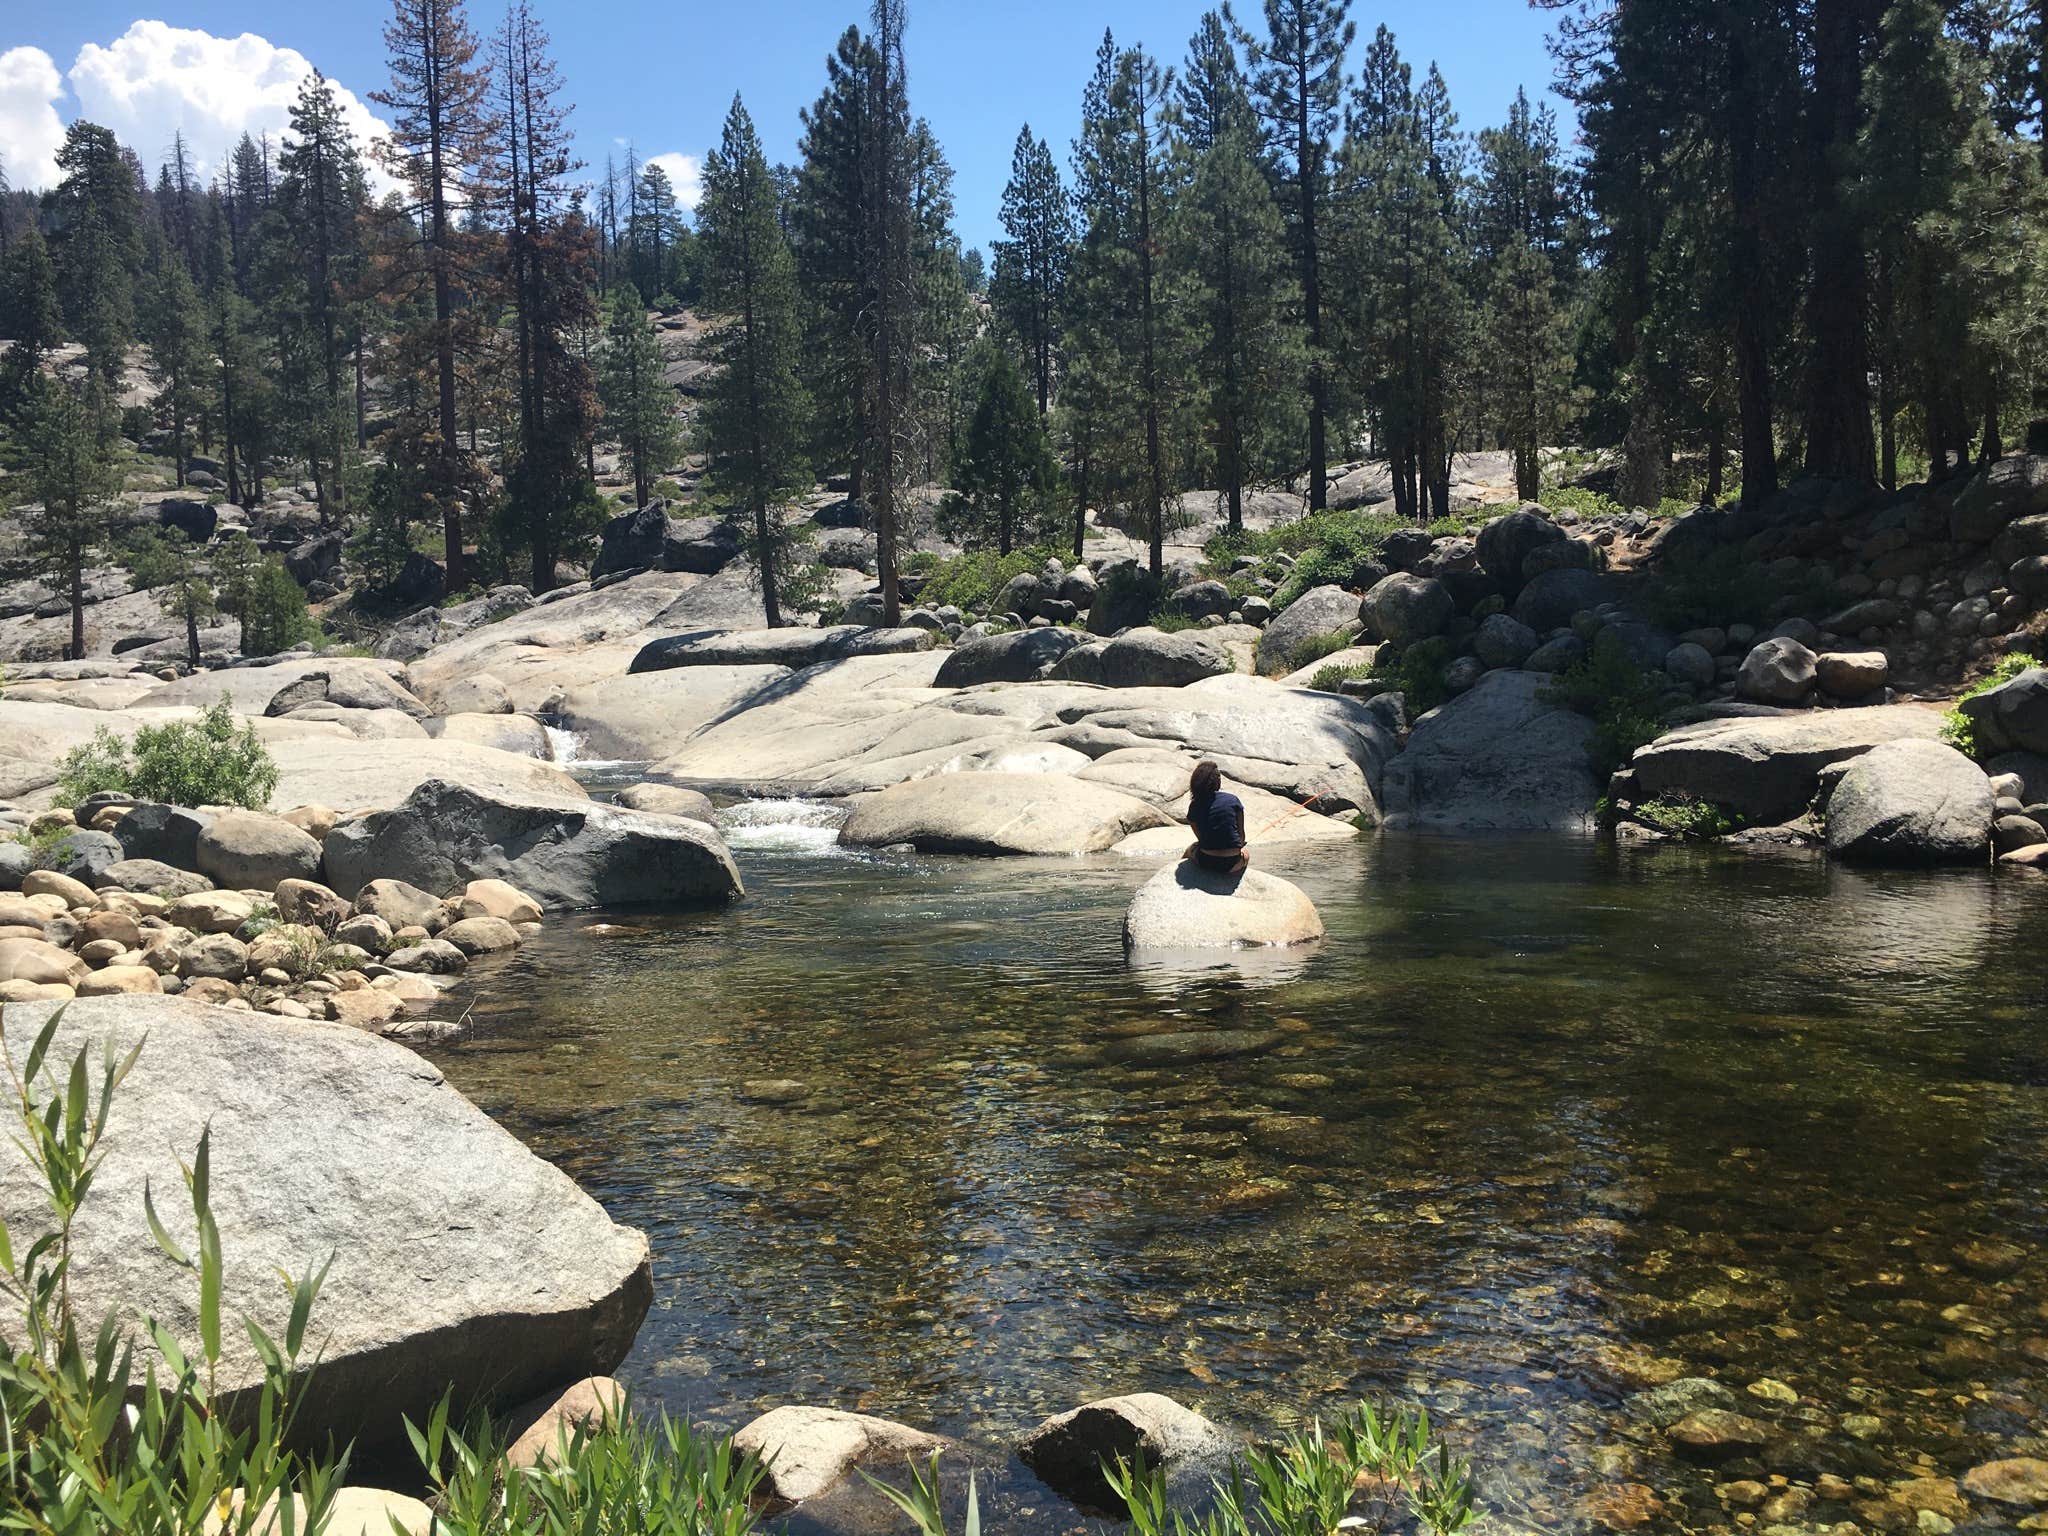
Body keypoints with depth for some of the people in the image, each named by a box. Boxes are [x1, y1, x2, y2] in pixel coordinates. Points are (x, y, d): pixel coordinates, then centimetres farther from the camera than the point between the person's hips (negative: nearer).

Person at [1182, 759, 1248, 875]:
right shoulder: (1233, 800, -1)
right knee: (1245, 855, 36)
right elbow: (1241, 834, 4)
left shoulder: (1194, 807, 1)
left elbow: (1200, 837, 8)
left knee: (1191, 848, 35)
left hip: (1206, 862, 0)